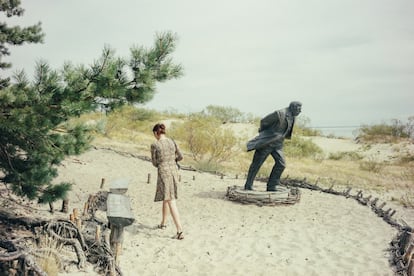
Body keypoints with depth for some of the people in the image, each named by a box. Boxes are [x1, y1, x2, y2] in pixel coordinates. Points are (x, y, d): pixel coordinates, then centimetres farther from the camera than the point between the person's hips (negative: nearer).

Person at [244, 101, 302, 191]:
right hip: (267, 142, -7)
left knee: (281, 164, -4)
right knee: (257, 164, 0)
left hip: (277, 144, 8)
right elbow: (264, 121, -9)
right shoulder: (280, 114, -20)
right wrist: (263, 134, 6)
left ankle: (271, 186, 5)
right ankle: (248, 186, 9)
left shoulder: (292, 117, 6)